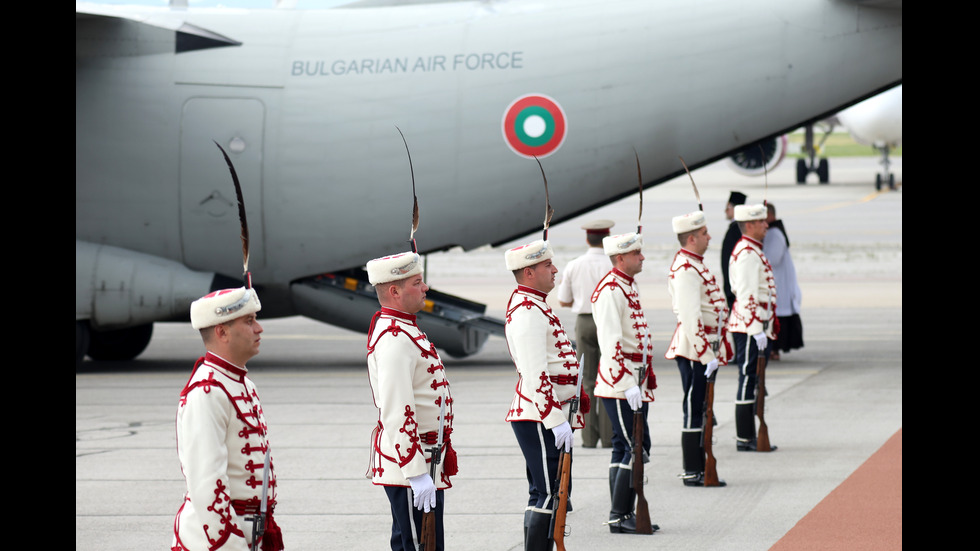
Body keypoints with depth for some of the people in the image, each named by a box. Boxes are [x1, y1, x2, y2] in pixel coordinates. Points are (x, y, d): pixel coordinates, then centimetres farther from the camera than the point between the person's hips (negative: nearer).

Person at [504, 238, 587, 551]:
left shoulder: (532, 305, 17)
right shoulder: (528, 313, -18)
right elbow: (536, 376, -24)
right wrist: (557, 419, -24)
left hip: (546, 419, 11)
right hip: (540, 419, -11)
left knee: (542, 495, 13)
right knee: (548, 495, -10)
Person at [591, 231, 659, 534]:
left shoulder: (630, 285, 15)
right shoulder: (609, 290, -16)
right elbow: (611, 342, -23)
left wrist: (647, 379, 23)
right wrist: (628, 384, -27)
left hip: (635, 380, 10)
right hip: (620, 381, -10)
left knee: (625, 447, 11)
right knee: (636, 447, -11)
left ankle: (624, 514, 15)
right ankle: (618, 516, -7)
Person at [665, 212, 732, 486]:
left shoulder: (694, 264, 15)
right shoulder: (685, 270, -18)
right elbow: (691, 318, -24)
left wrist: (712, 351, 23)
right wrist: (707, 355, -24)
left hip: (701, 350, 10)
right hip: (695, 350, -10)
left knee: (700, 409, 13)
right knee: (694, 410, -5)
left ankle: (697, 468, 19)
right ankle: (693, 473, 0)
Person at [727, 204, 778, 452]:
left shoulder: (751, 250, 17)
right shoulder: (748, 254, -17)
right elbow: (747, 295, -22)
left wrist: (764, 328, 23)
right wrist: (758, 331, -23)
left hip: (752, 328, 11)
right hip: (749, 328, -11)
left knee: (751, 381, 13)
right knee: (749, 380, -6)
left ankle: (748, 435, 17)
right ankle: (745, 439, -3)